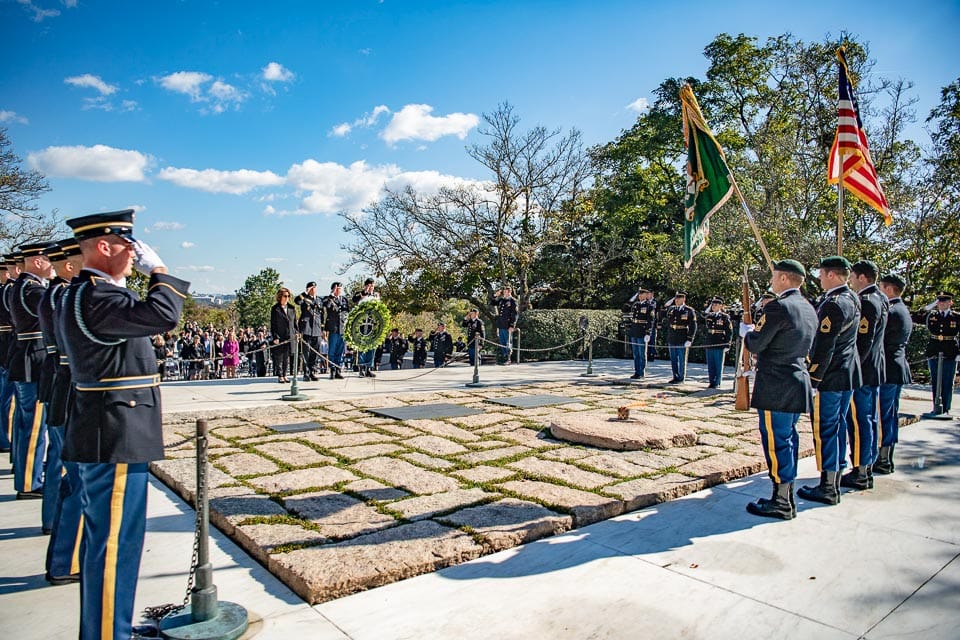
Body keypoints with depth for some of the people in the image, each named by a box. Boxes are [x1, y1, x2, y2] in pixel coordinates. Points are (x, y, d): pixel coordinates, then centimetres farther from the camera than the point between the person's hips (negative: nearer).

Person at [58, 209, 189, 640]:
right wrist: (158, 270, -19)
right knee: (115, 542, -1)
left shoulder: (83, 293, 15)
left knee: (103, 536, 21)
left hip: (106, 438, 12)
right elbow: (162, 315, -30)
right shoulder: (95, 296, -20)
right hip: (116, 440, -12)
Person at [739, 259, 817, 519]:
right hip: (798, 383, 9)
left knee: (776, 442, -2)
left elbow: (756, 344, -14)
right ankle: (786, 497, 25)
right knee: (788, 440, 16)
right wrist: (757, 331, 20)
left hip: (775, 388, -9)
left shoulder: (779, 307, -16)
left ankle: (781, 503, 4)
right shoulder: (808, 309, 13)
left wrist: (746, 331, 8)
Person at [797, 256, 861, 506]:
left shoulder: (832, 304, -19)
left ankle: (828, 488, 6)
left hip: (830, 377, -9)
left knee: (824, 430, -1)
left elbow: (824, 348, -20)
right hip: (849, 374, 9)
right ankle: (834, 482, 25)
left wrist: (812, 378, -15)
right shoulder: (853, 300, 10)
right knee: (838, 427, 15)